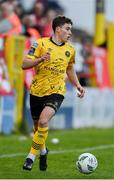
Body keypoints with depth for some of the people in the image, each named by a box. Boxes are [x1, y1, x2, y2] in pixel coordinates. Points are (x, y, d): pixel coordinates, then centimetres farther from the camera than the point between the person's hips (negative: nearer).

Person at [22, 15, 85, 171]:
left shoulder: (70, 50, 8)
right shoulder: (41, 44, -5)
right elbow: (25, 64, -9)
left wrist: (78, 85, 12)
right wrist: (40, 59, -26)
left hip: (56, 92, 1)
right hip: (37, 91, 0)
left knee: (43, 121, -23)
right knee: (38, 126, 10)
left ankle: (32, 155, -12)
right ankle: (43, 151, 41)